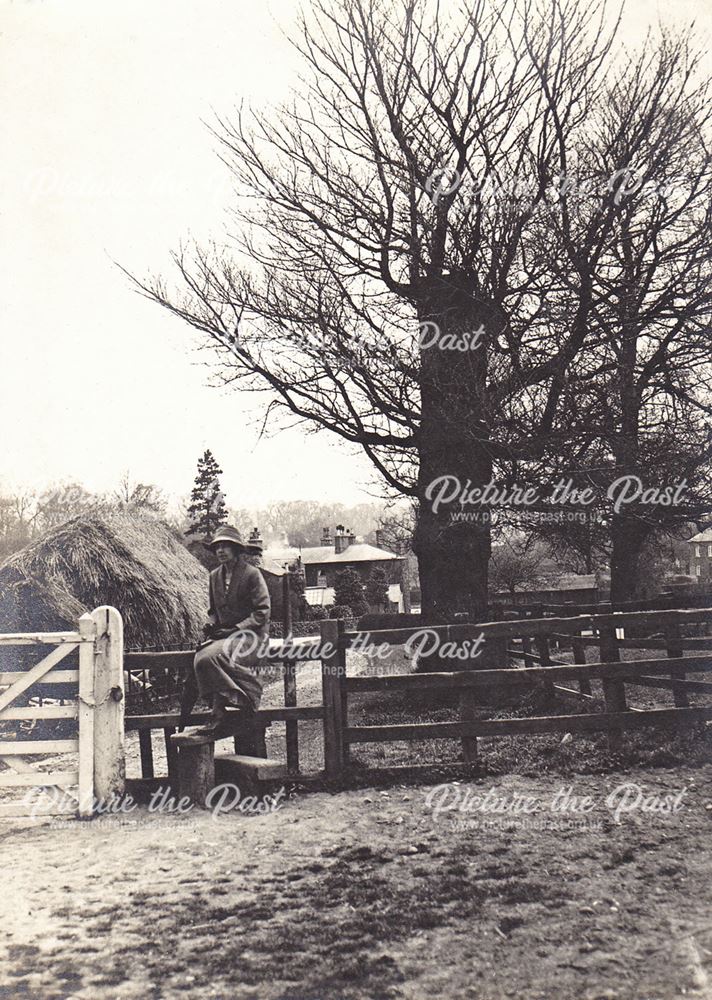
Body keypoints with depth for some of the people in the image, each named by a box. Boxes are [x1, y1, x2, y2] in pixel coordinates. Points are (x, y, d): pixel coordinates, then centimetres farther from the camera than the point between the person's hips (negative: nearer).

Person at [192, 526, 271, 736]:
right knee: (200, 659, -27)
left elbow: (262, 612, -8)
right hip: (224, 634, 6)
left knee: (210, 657, -31)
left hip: (251, 634, -6)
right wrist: (210, 624, 3)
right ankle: (219, 715, -22)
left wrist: (236, 628, -16)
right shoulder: (215, 576, 14)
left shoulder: (251, 574, -5)